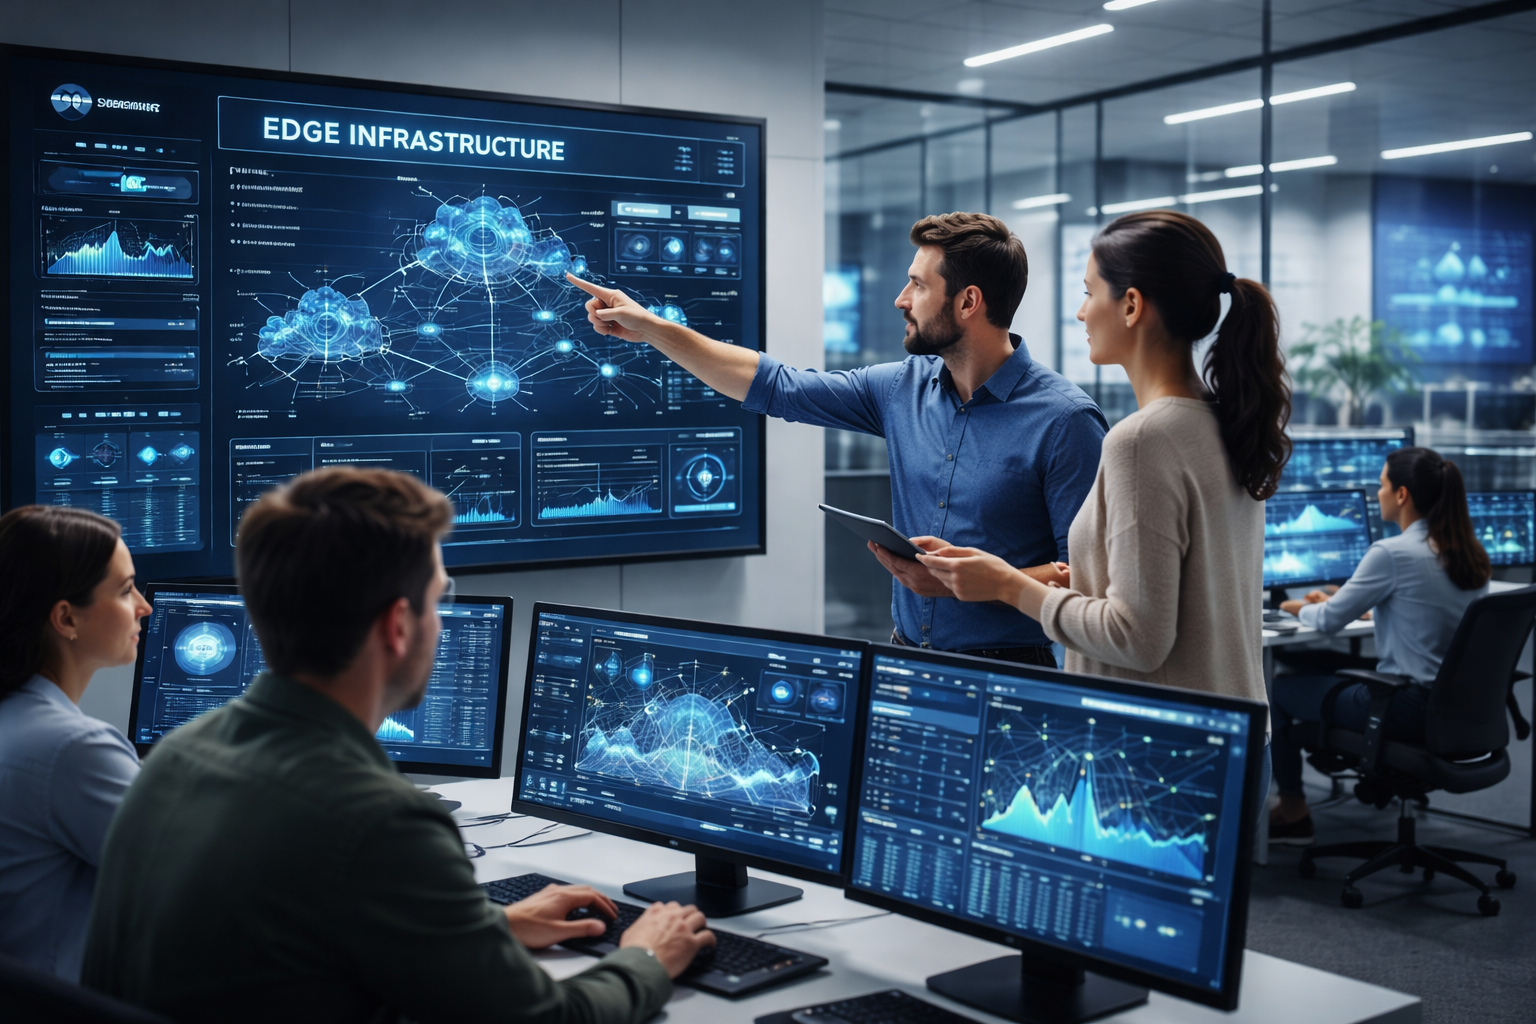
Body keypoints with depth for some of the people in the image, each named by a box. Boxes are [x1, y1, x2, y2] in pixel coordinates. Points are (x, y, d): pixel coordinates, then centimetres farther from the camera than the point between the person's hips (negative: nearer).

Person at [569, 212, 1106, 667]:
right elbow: (776, 386, 15)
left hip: (1005, 680, -5)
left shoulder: (1064, 420, -12)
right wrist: (653, 328, 15)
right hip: (904, 661, 5)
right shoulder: (905, 387, 7)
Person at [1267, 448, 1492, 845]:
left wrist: (1302, 608, 13)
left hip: (1409, 708, -8)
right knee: (1331, 670, 30)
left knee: (1274, 689, 10)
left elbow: (1330, 621, -10)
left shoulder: (1392, 553, -20)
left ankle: (1293, 809, 20)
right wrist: (1335, 601, 23)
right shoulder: (1471, 555, 5)